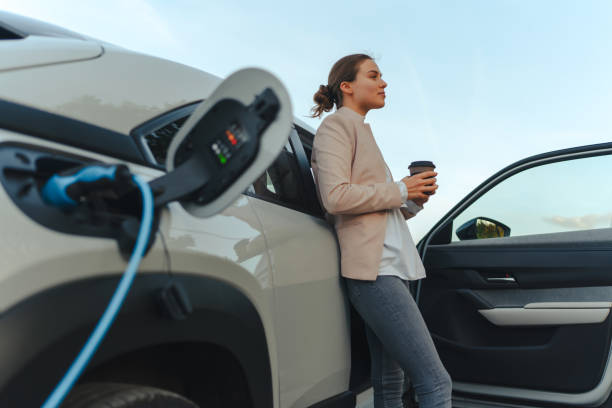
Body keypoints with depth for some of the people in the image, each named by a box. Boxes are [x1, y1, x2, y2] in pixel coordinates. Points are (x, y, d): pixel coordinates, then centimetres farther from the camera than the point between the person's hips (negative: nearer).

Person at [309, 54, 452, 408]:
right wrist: (400, 190, -8)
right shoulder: (337, 125, -1)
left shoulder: (362, 131, 27)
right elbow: (335, 197, -18)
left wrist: (415, 199, 6)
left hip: (391, 268, 10)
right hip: (374, 270, -10)